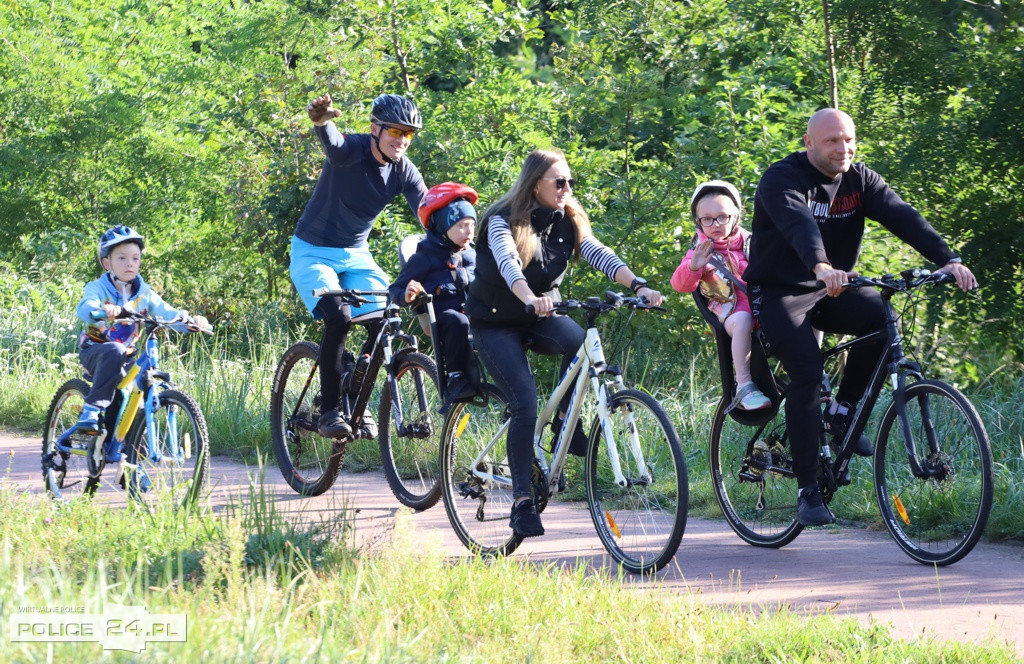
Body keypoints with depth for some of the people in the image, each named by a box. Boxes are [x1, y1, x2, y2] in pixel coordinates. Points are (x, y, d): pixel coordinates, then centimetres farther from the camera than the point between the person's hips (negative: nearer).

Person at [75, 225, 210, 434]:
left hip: (125, 357, 5)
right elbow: (85, 307, -33)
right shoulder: (98, 288, -12)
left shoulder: (144, 293, 2)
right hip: (95, 352, -5)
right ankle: (91, 410, -37)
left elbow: (167, 313, -9)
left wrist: (191, 320, -30)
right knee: (114, 352, -37)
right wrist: (103, 310, -57)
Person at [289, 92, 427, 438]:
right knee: (338, 318, -28)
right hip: (313, 253, -5)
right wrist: (321, 121, -69)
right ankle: (329, 410, -15)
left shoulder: (404, 172, -6)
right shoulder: (350, 150, -21)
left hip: (356, 255, 5)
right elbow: (332, 142, -45)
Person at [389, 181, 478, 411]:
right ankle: (456, 379, -30)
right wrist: (406, 295, -25)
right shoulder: (425, 258, -1)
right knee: (458, 322, -39)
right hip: (437, 316, -5)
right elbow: (395, 290, -3)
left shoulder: (471, 257, 15)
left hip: (469, 312, 5)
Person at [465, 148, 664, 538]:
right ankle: (522, 500, -13)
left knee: (580, 340, -30)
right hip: (496, 322, -4)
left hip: (539, 318, 4)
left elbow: (599, 255, -16)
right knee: (525, 403, -20)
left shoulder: (568, 222, -1)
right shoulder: (503, 220, -16)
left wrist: (639, 286, -34)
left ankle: (566, 420, -10)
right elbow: (507, 262, -36)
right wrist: (530, 298, -56)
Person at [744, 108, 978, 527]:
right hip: (780, 292, -5)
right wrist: (822, 267, -57)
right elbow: (799, 224, -37)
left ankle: (844, 412, -4)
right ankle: (808, 490, -16)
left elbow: (902, 217, -15)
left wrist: (948, 260, -30)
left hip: (828, 292, 5)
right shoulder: (782, 179, -17)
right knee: (807, 373, -23)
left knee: (881, 316, -24)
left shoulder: (859, 180, -1)